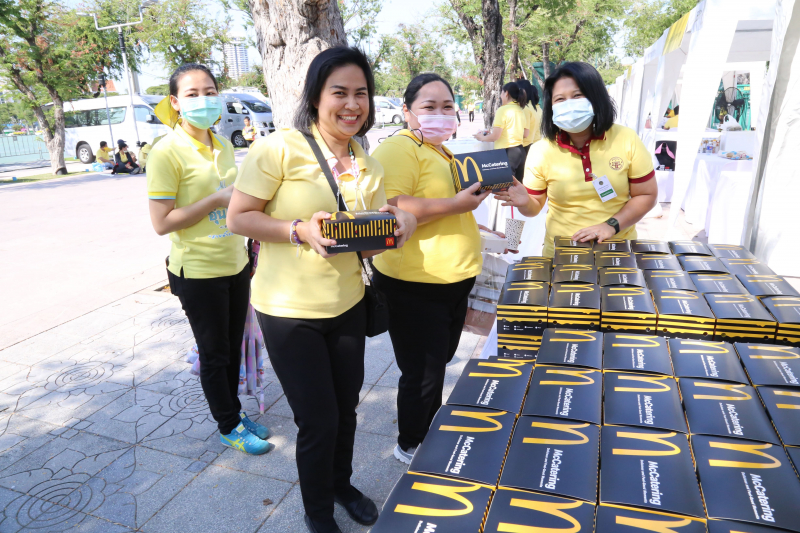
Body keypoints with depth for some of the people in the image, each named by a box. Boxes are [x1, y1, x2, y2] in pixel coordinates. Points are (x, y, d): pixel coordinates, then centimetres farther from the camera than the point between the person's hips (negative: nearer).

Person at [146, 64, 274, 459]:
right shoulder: (167, 152, -14)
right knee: (215, 353, 9)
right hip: (198, 271, -6)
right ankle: (228, 426, 28)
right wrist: (218, 199, -20)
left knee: (233, 347, 17)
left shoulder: (223, 146, 8)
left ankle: (234, 412, 36)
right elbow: (161, 223, -19)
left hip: (235, 263, 6)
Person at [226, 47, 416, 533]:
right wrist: (300, 231, -27)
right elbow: (239, 218, -13)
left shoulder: (368, 165, 6)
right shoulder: (280, 148, -14)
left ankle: (342, 483, 50)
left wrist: (399, 224, -11)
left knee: (345, 408, 20)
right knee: (319, 421, 6)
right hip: (289, 310, -5)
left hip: (348, 304, 6)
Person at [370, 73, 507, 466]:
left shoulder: (444, 153, 16)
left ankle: (430, 433, 44)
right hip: (414, 288, -9)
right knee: (423, 374, 3)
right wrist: (454, 204, -26)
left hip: (454, 283, 9)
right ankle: (409, 446, 28)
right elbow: (388, 210, -29)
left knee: (438, 366, 23)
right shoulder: (397, 149, -15)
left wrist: (477, 189, 13)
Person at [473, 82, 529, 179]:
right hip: (520, 151, 7)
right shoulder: (521, 111, 10)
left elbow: (495, 136, -14)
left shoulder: (503, 110, -10)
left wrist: (482, 137, 4)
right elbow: (525, 134, 16)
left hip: (506, 153, -7)